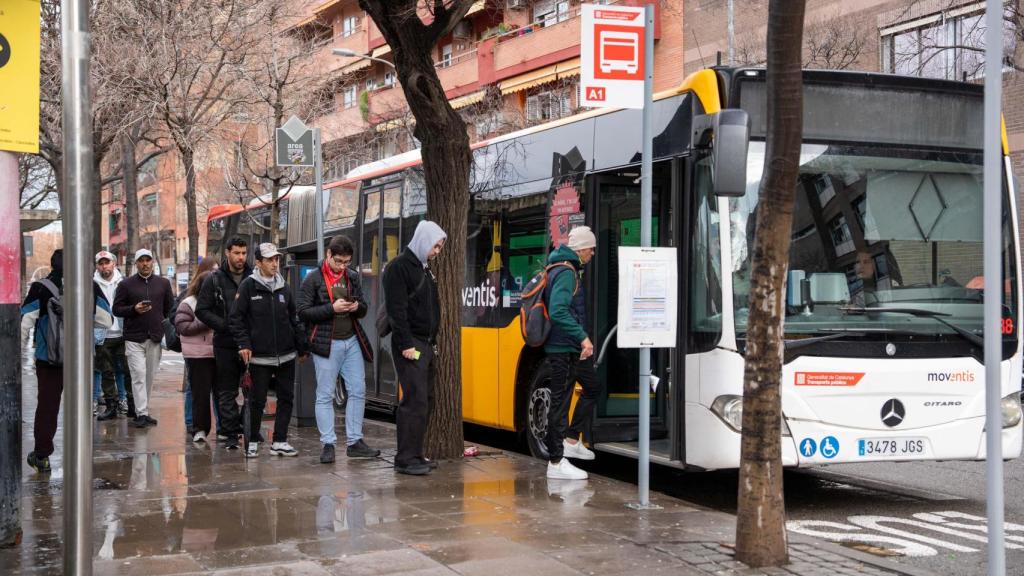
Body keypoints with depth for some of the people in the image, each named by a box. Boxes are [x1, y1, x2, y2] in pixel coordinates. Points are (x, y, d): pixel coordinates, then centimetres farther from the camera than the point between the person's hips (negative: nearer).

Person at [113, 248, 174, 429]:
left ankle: (143, 411, 20)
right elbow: (117, 309, 2)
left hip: (155, 338, 3)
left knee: (149, 376, 9)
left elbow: (170, 307, 18)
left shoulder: (163, 283, 10)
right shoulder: (126, 284, 2)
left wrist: (161, 322, 7)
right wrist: (134, 309, -14)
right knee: (139, 375, -11)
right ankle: (141, 413, -13)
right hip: (134, 338, -3)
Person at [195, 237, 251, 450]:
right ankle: (230, 433, 6)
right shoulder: (214, 280, 2)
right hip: (226, 344, -1)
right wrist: (225, 326, -11)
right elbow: (202, 310, 0)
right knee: (227, 392, 2)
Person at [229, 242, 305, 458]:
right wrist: (244, 344, -13)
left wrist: (302, 346, 12)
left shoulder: (283, 287, 11)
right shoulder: (248, 286, -3)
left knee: (286, 398, 4)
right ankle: (252, 441, 16)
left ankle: (279, 442, 12)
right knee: (257, 400, 2)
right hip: (259, 356, -4)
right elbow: (236, 317, -5)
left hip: (286, 355, 5)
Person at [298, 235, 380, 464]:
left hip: (351, 342, 5)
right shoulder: (313, 279, -6)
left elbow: (363, 310, 18)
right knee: (325, 396, -1)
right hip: (327, 345, -5)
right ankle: (328, 445, 4)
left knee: (358, 391, 5)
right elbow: (302, 312, -10)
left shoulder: (352, 277, 10)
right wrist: (332, 308, -20)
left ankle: (354, 442, 14)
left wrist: (357, 306, -7)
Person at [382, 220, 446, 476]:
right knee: (415, 400, -12)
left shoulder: (424, 268, 19)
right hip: (411, 345, -9)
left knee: (426, 400, 10)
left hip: (427, 345, 9)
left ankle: (415, 455, 16)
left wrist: (433, 342, 17)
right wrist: (406, 344, -21)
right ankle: (405, 460, -8)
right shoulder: (399, 267, -10)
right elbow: (397, 309, -17)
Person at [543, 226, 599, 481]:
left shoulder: (564, 270, 14)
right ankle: (556, 463, -1)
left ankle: (571, 441, 27)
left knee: (591, 389, 22)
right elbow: (558, 312, -29)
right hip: (563, 349, -10)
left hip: (571, 348, 10)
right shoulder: (566, 273, -17)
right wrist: (582, 336, -31)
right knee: (561, 401, -6)